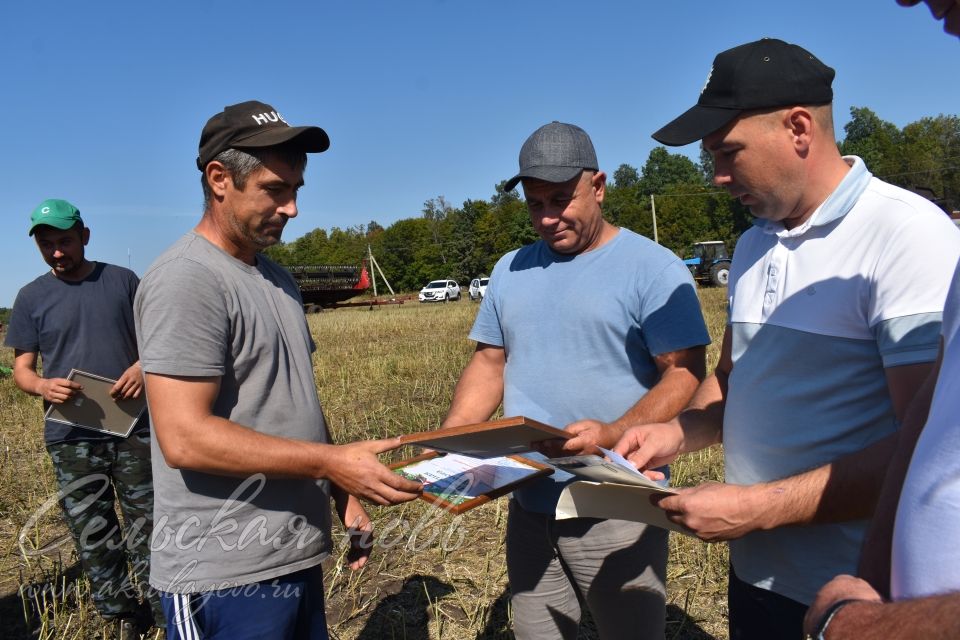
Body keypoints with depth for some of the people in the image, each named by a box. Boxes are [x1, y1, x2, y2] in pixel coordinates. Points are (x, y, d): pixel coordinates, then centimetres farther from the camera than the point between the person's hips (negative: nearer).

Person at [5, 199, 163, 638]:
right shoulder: (31, 297, 6)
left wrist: (143, 366, -14)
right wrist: (43, 386, -16)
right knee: (93, 538, 9)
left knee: (146, 527, 6)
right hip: (70, 437, 1)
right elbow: (21, 368, 7)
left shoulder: (122, 281, 4)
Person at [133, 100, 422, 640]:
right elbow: (184, 438, -23)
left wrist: (343, 492, 10)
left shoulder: (277, 279, 11)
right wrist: (333, 461, -23)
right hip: (228, 577, -8)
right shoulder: (187, 279, -16)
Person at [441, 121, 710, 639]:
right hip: (527, 507, 5)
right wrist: (447, 441, -5)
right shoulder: (510, 271, 8)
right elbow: (489, 363, 11)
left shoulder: (653, 268, -9)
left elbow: (685, 374, -13)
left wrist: (612, 434, -29)